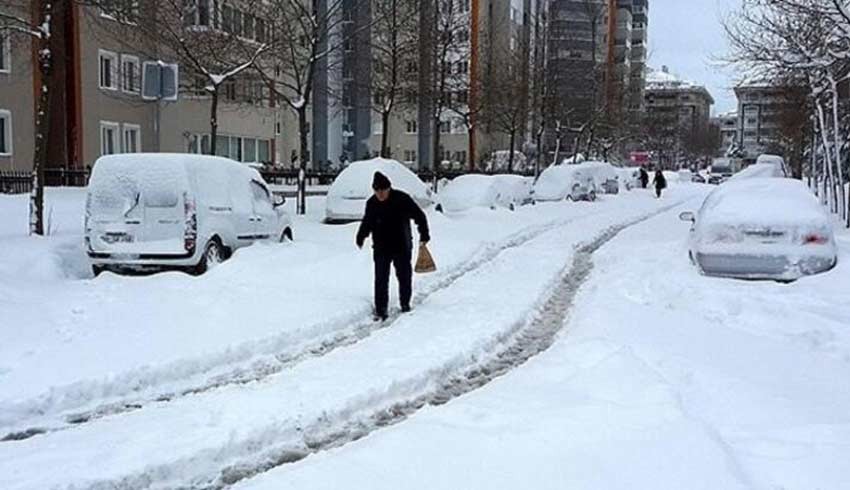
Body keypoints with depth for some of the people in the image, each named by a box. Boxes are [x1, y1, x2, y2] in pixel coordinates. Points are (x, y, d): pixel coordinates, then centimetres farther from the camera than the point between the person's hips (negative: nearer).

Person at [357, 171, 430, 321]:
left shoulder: (402, 199, -13)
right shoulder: (371, 203, -3)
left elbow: (419, 216, -5)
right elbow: (366, 223, 15)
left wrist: (424, 235, -6)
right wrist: (360, 238, 9)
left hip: (402, 247, -1)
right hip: (381, 249, 1)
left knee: (404, 277, 12)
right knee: (381, 280, -3)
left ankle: (405, 305, 30)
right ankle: (380, 310, 1)